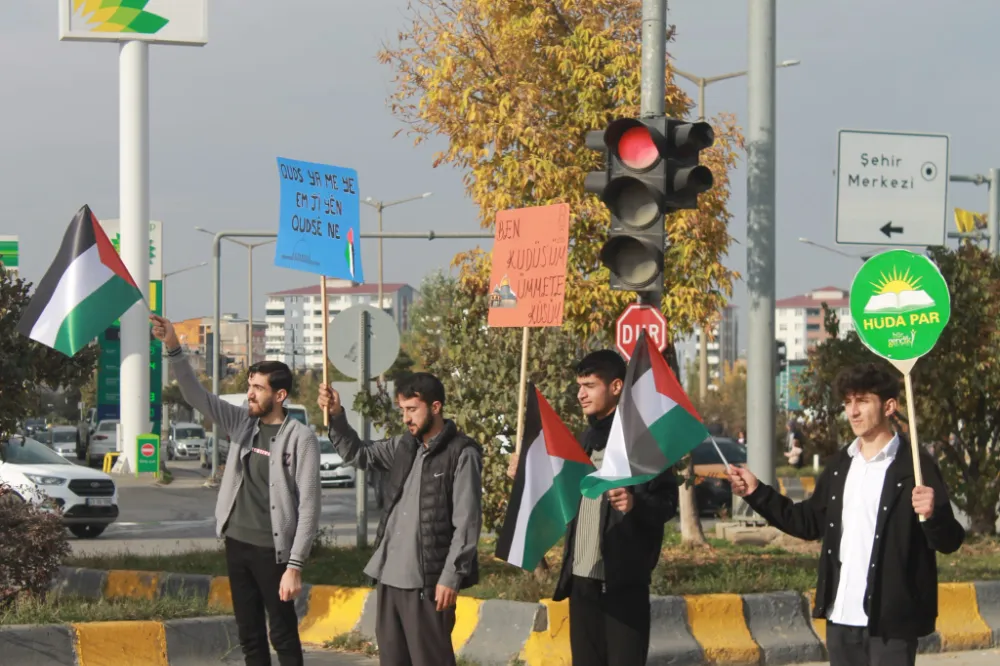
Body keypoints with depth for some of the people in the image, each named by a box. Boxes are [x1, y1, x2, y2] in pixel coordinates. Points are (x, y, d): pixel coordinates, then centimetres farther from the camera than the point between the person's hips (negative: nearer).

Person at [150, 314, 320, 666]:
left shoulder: (300, 438, -11)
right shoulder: (243, 422, 6)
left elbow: (309, 506, -14)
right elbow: (196, 395, 3)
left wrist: (295, 565, -19)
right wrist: (173, 348, -12)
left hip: (272, 549, -6)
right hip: (237, 544, 6)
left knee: (284, 637, 0)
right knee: (249, 636, 11)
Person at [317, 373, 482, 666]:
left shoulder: (462, 454, -9)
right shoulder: (403, 446, 11)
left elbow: (467, 524, -12)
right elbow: (358, 454, 23)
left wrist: (451, 577, -16)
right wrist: (336, 416, 6)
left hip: (427, 581, -7)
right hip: (389, 576, 7)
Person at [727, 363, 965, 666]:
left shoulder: (914, 467, -8)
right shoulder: (840, 465, 12)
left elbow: (949, 541, -11)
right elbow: (810, 522, 19)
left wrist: (934, 515, -33)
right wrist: (757, 492, 12)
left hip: (890, 621, -6)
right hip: (841, 618, 6)